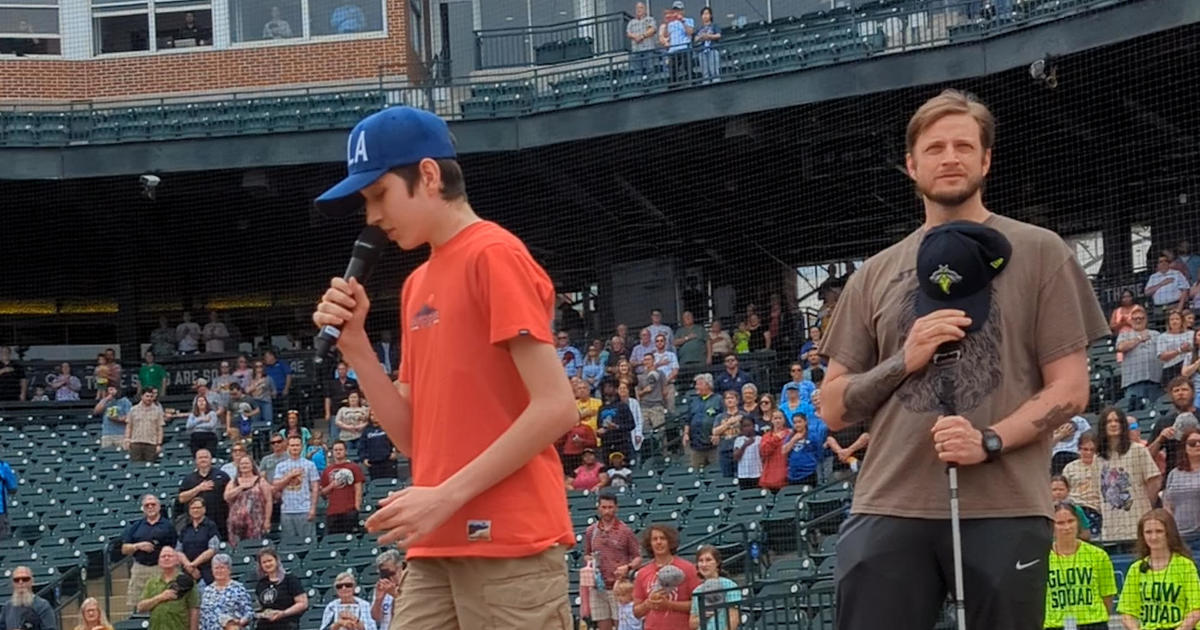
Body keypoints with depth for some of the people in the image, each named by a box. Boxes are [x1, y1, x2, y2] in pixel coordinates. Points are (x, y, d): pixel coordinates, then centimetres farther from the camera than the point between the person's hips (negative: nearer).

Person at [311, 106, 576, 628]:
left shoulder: (495, 256, -6)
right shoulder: (417, 285, 19)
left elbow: (556, 408, -14)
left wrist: (447, 496, -17)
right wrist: (354, 343, 6)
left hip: (510, 548, -8)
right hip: (435, 552, 8)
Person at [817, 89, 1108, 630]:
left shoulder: (1039, 253, 8)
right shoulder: (874, 277, 17)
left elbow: (1069, 388, 3)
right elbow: (833, 410, 15)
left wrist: (990, 442, -13)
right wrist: (905, 361, -3)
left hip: (1005, 512, -2)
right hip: (887, 511, 2)